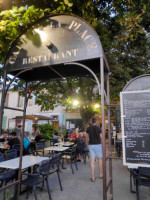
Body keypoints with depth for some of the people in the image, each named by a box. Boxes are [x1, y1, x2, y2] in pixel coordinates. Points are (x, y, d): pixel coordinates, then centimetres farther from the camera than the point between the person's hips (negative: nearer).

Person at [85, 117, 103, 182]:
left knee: (92, 160, 3)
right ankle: (100, 174, 27)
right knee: (100, 159, 16)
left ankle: (93, 177, 5)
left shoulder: (88, 128, 1)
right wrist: (103, 145, 4)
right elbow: (101, 137, -8)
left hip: (91, 145, 2)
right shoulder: (98, 128, -7)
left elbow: (86, 137, 4)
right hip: (98, 145, -2)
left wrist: (87, 145, 16)